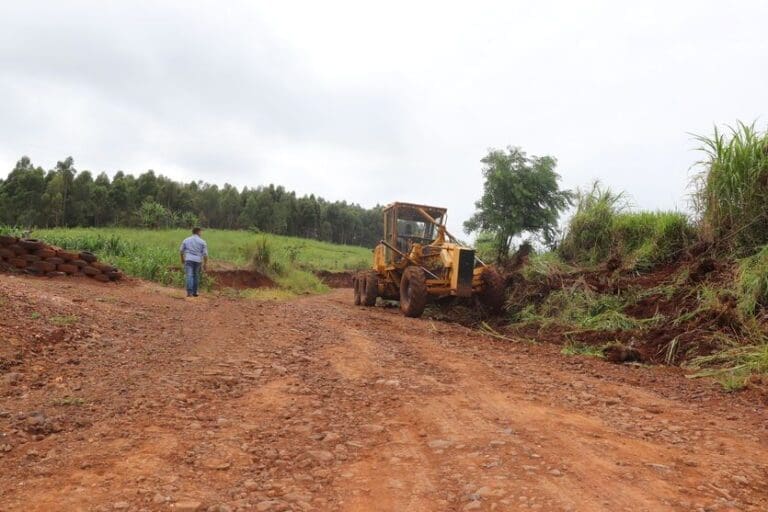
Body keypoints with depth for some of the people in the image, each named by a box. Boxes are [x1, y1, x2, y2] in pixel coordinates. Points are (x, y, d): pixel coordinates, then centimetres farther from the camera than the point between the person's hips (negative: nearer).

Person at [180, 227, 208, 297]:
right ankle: (194, 292, 16)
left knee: (189, 275, -6)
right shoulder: (202, 242, 1)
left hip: (188, 260, 0)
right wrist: (205, 263, 4)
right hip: (198, 260, 0)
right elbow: (205, 253, -2)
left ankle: (189, 292, -18)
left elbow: (181, 250, 14)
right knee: (196, 276, 12)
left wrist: (182, 259, 29)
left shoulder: (186, 240, 8)